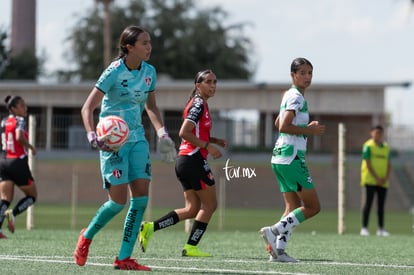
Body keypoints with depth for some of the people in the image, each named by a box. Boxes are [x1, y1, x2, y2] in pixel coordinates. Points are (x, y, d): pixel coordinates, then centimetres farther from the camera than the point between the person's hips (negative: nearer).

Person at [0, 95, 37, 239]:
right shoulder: (19, 121, -8)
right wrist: (30, 147, -10)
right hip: (18, 162, -6)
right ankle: (13, 213, -13)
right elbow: (19, 137, -25)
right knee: (32, 195, 11)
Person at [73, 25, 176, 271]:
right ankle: (87, 237, 18)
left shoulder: (149, 72, 5)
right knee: (118, 200, -10)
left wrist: (162, 133, 7)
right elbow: (88, 107, -14)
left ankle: (124, 258, 0)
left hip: (137, 139, 6)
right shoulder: (114, 72, -14)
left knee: (141, 195, -6)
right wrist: (93, 136, -29)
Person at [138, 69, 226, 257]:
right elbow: (184, 133, -21)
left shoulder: (196, 104, 18)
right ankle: (191, 247, 1)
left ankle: (150, 227, 0)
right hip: (194, 159, -9)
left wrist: (214, 140, 15)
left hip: (184, 159, 9)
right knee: (210, 204, 1)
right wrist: (208, 146, -18)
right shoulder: (199, 104, -11)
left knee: (192, 209, 9)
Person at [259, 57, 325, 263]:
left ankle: (278, 249, -1)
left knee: (293, 207, 8)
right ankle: (274, 230, -14)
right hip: (291, 156, -10)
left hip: (280, 157, 10)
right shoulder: (297, 97, -11)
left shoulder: (289, 95, 19)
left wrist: (305, 127, 20)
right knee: (313, 206, -5)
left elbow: (278, 123, 31)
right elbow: (283, 126, -21)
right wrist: (310, 131, -14)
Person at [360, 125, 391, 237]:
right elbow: (368, 164, -9)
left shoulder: (386, 147, 13)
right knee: (368, 203, -8)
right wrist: (377, 178, -13)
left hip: (383, 181, 5)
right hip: (370, 180, -5)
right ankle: (364, 228, -7)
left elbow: (388, 164, 13)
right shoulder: (368, 146, -4)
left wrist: (386, 178, -2)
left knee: (381, 205, 7)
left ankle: (381, 229, 11)